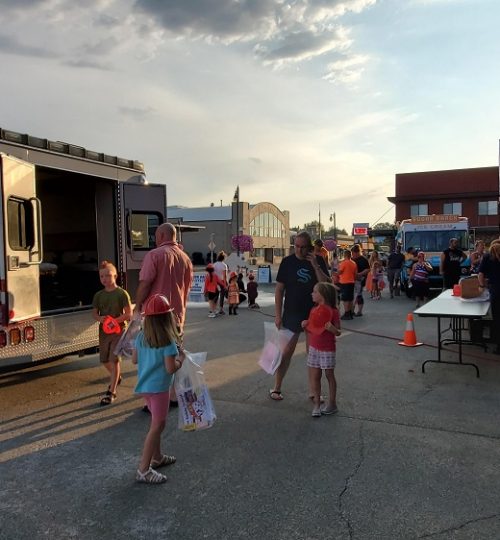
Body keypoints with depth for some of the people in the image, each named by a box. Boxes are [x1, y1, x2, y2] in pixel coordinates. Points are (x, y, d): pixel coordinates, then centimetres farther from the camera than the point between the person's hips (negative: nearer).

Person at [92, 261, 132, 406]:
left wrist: (116, 320, -23)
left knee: (114, 360, -7)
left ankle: (112, 392, -1)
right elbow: (94, 312, 11)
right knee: (104, 360, 14)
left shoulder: (122, 293, -9)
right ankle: (116, 377, 43)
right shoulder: (98, 295, 5)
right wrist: (99, 318, -12)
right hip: (103, 331, 5)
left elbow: (129, 313, -10)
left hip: (118, 330, -5)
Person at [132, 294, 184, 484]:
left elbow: (134, 359, 8)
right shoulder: (168, 341, -19)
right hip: (159, 387, -7)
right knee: (157, 426, 0)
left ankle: (157, 457, 36)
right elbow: (170, 369, -21)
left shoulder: (141, 337, 0)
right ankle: (144, 470, 3)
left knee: (157, 423, 22)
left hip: (144, 386, 8)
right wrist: (180, 359, -3)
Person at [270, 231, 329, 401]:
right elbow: (279, 288, -2)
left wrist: (315, 266, -19)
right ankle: (276, 388, 15)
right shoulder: (287, 261, -3)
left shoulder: (318, 260, -1)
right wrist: (278, 314, -5)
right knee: (287, 351, 2)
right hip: (292, 313, -1)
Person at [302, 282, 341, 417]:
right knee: (314, 376, 7)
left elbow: (338, 332, -11)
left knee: (329, 376, 8)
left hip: (327, 350, -6)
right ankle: (317, 404, 17)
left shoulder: (333, 311, -14)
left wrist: (332, 328, -31)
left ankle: (332, 404, 22)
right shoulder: (314, 310, 5)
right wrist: (305, 325, -7)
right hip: (314, 348, 6)